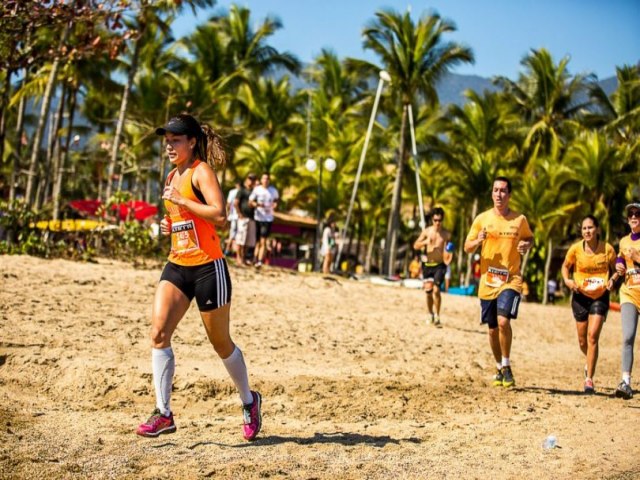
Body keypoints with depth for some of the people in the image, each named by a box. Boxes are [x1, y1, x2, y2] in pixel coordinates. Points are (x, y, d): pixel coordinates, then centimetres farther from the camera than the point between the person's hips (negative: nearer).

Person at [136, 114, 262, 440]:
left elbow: (219, 215, -24)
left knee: (220, 342, 6)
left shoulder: (201, 171, -10)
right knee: (158, 332, -10)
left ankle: (249, 402, 28)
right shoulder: (172, 177, 15)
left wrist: (180, 200, -21)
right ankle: (163, 413, -7)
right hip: (177, 266, 7)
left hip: (207, 267, -7)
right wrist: (170, 225, 9)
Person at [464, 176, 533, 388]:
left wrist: (527, 245, -5)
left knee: (503, 321, -22)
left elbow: (529, 237, 19)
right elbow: (467, 247, 6)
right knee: (493, 329, 10)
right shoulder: (482, 219, 2)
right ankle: (499, 369, 28)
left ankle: (507, 367, -6)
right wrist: (478, 241, -16)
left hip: (511, 280, -2)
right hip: (487, 281, 2)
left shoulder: (520, 219, 1)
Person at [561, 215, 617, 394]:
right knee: (582, 341, 9)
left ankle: (589, 379, -10)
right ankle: (590, 362, 43)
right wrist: (567, 280, -10)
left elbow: (616, 269, 5)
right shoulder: (575, 249, -8)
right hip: (580, 296, 2)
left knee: (592, 336, -15)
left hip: (601, 297, -2)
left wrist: (612, 280, -15)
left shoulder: (608, 249, -10)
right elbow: (565, 266, 9)